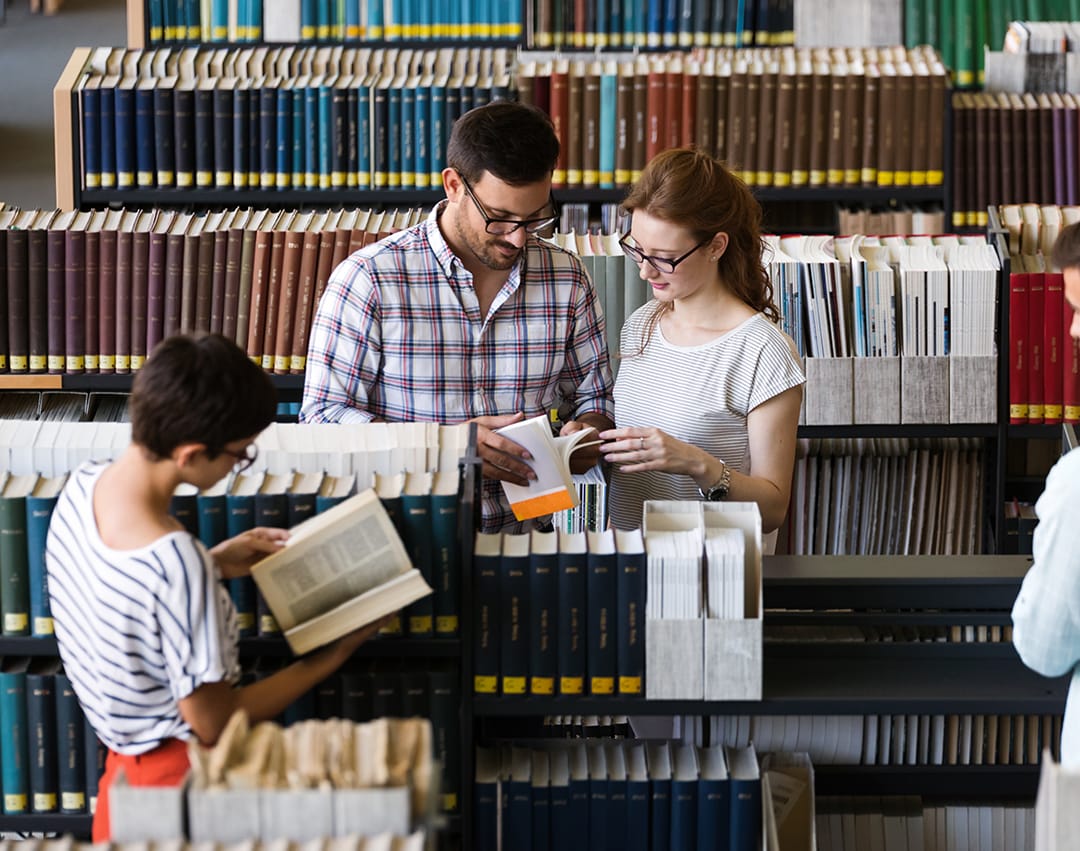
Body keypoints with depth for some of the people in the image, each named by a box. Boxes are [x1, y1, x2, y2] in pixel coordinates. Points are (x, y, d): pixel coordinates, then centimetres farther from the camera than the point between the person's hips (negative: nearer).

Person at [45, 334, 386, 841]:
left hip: (126, 753, 9)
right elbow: (214, 726, -22)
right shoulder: (176, 562, -33)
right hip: (178, 773, -9)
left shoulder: (82, 485, -9)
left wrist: (213, 565, 7)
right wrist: (334, 656, -13)